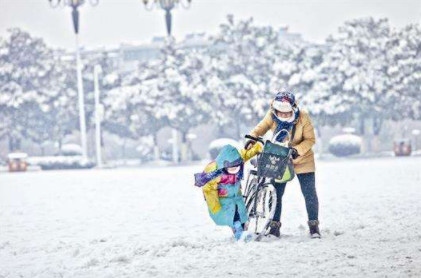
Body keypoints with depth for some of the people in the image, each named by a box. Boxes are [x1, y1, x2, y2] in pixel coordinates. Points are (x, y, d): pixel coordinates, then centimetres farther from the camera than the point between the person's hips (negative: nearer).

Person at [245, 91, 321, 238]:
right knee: (276, 193, 0)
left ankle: (313, 225, 10)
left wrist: (297, 150, -31)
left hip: (302, 160, -2)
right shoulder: (272, 116, -17)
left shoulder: (303, 118, -23)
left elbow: (310, 139, -17)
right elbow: (259, 129, -13)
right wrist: (251, 139, -34)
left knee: (309, 193, -2)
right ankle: (275, 225, 10)